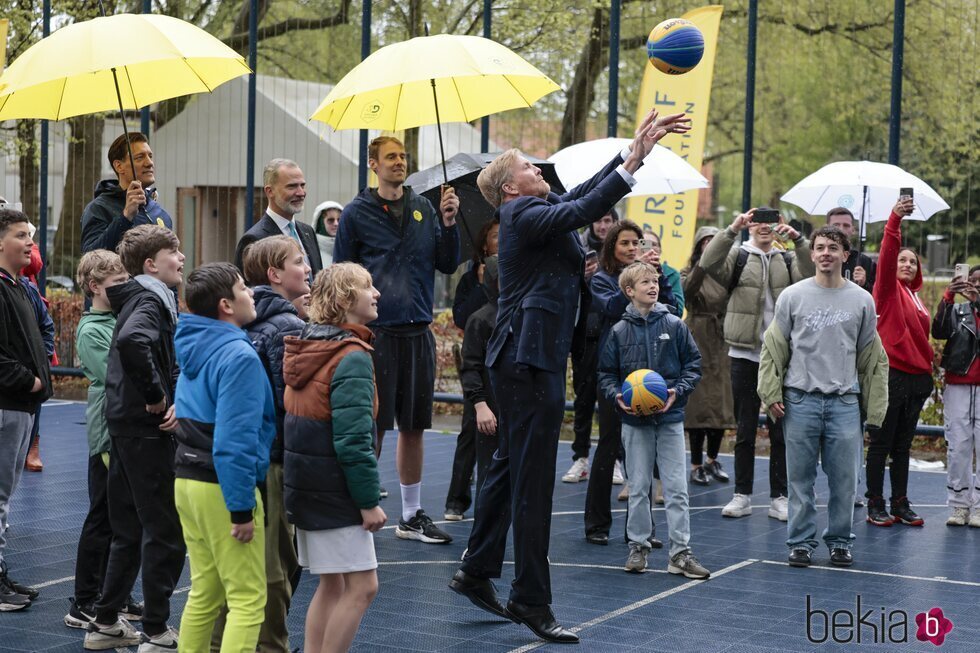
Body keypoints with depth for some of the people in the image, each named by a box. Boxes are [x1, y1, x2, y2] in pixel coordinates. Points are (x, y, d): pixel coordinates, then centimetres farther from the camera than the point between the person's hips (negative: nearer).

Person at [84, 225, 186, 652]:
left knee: (130, 529, 17)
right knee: (165, 532, -3)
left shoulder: (141, 296, 15)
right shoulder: (152, 299, -14)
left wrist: (165, 397, 6)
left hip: (125, 424, 10)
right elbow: (132, 341, -34)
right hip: (148, 427, -10)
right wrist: (156, 396, -23)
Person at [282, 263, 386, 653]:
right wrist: (369, 501, -17)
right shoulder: (352, 357, -17)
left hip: (306, 485, 9)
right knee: (362, 586, -4)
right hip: (335, 489, -9)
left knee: (332, 583, 16)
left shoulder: (306, 347, 11)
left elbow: (296, 419, 16)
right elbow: (353, 440, -21)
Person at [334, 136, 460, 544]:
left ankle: (411, 516, 20)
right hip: (376, 332, -4)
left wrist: (449, 223, -6)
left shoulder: (424, 208, 10)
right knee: (372, 427, -1)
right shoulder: (357, 213, -1)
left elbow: (447, 265, 8)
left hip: (418, 333, 4)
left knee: (413, 427, 10)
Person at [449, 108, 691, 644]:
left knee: (511, 468, 18)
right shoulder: (523, 212, -12)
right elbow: (583, 211, -25)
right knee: (532, 482, -6)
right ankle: (531, 600, -1)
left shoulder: (535, 209, 15)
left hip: (528, 361, 10)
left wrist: (637, 148, 13)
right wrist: (633, 162, -24)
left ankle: (476, 574, 28)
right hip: (530, 361, -10)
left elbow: (584, 195, 18)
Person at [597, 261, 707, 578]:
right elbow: (606, 374, 5)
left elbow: (693, 364, 3)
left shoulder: (674, 326, -1)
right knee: (638, 488, 8)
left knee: (676, 488, -1)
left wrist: (677, 391, -11)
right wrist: (618, 396, -12)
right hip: (634, 421, 0)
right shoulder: (619, 331, -1)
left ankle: (680, 553, 2)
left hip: (670, 418, 0)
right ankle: (638, 546, 19)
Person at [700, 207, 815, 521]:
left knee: (781, 430, 5)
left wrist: (798, 239, -23)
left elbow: (810, 274, -10)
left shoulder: (787, 260, 10)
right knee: (745, 429, 6)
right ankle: (742, 495, 13)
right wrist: (732, 230, -24)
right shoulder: (738, 256, 5)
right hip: (745, 354, -1)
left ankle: (779, 496, 11)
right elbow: (709, 263, -15)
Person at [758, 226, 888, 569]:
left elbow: (871, 356, 10)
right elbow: (774, 347, 6)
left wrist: (873, 407, 7)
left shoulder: (862, 301, 6)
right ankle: (801, 541, 12)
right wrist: (771, 393, -3)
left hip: (844, 401, 1)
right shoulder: (792, 296, 3)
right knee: (800, 477, 3)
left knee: (843, 477, 3)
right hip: (801, 399, -1)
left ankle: (840, 541, 16)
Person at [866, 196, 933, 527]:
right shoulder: (888, 289, -3)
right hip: (891, 374, -6)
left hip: (916, 376, 7)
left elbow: (921, 335, 18)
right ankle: (876, 505, 6)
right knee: (881, 443, 0)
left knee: (902, 445, 12)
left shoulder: (916, 297, 15)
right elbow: (887, 254, -18)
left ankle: (900, 504, 18)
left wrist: (928, 368, 13)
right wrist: (895, 220, -30)